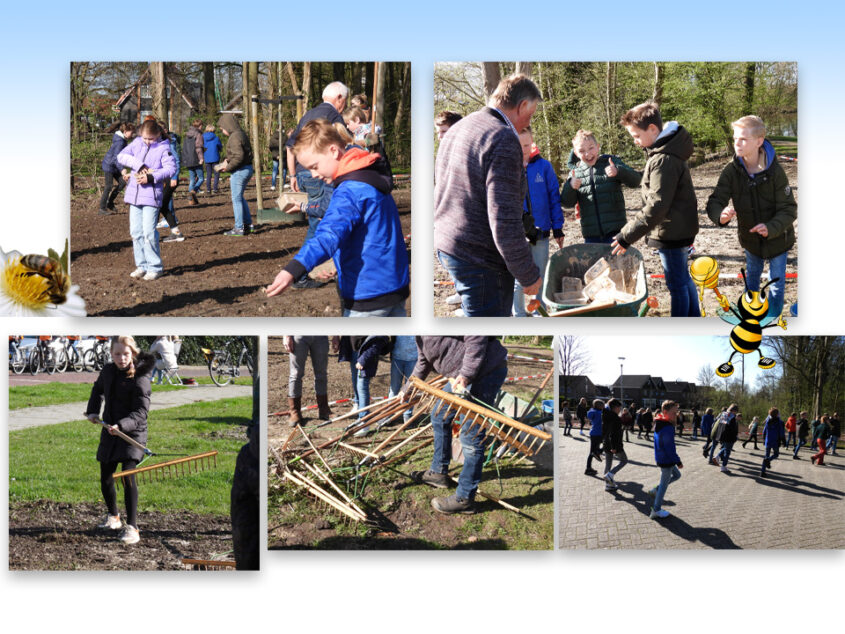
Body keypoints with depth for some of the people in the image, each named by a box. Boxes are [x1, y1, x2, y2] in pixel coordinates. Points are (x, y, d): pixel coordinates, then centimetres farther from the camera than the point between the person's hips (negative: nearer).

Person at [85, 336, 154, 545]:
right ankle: (113, 517, 38)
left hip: (133, 432, -6)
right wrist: (93, 411, 15)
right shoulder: (108, 371, 4)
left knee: (128, 476, -20)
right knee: (105, 479, 13)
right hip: (109, 432, 6)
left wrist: (122, 425, -35)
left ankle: (132, 528, -17)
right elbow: (98, 389, 27)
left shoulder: (140, 378, -15)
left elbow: (140, 412, -21)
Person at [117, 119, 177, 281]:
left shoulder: (163, 148, -3)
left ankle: (155, 267, 2)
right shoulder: (137, 143, 9)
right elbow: (121, 156, -2)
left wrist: (151, 177, -20)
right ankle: (142, 265, 16)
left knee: (149, 231, -9)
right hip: (134, 194, 5)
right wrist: (139, 165, -13)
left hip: (151, 195, -5)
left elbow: (171, 169, -12)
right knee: (135, 232, 6)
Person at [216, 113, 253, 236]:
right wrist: (228, 159, 11)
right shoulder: (242, 134, 13)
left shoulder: (235, 137, -18)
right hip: (247, 168, 10)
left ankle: (239, 228, 2)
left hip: (240, 170, -10)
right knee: (240, 197, 20)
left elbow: (239, 156, -26)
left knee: (236, 199, -2)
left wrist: (227, 167, -15)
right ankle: (248, 224, 25)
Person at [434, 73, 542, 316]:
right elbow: (505, 221, -22)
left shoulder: (456, 129, 13)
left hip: (446, 248, 10)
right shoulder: (503, 139, -17)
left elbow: (439, 192, 22)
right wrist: (529, 275, -14)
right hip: (481, 260, -10)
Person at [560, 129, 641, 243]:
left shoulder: (611, 162, 1)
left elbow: (636, 181, -8)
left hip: (615, 230, -3)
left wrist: (618, 172, -26)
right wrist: (570, 187, -16)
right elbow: (567, 203, 5)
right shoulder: (575, 172, 8)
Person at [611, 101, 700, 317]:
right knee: (683, 279, 20)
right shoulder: (668, 150, 8)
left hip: (671, 233, -10)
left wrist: (627, 236, -25)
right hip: (680, 229, 10)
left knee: (677, 283, 1)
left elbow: (657, 207, -27)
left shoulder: (663, 160, -24)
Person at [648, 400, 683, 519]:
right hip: (666, 460, -9)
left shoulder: (659, 424, 4)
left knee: (676, 474, 27)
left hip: (660, 457, 9)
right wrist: (678, 461, -14)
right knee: (664, 484, 5)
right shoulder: (668, 429, -28)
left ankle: (656, 490, 24)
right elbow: (670, 448, -25)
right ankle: (656, 510, 15)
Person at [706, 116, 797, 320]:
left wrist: (770, 228, -43)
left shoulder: (774, 172, -25)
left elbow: (789, 210, -23)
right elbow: (715, 202, -20)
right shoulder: (731, 171, -18)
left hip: (777, 237, -3)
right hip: (750, 238, 3)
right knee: (751, 279, 23)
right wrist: (721, 215, -45)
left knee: (776, 283, 9)